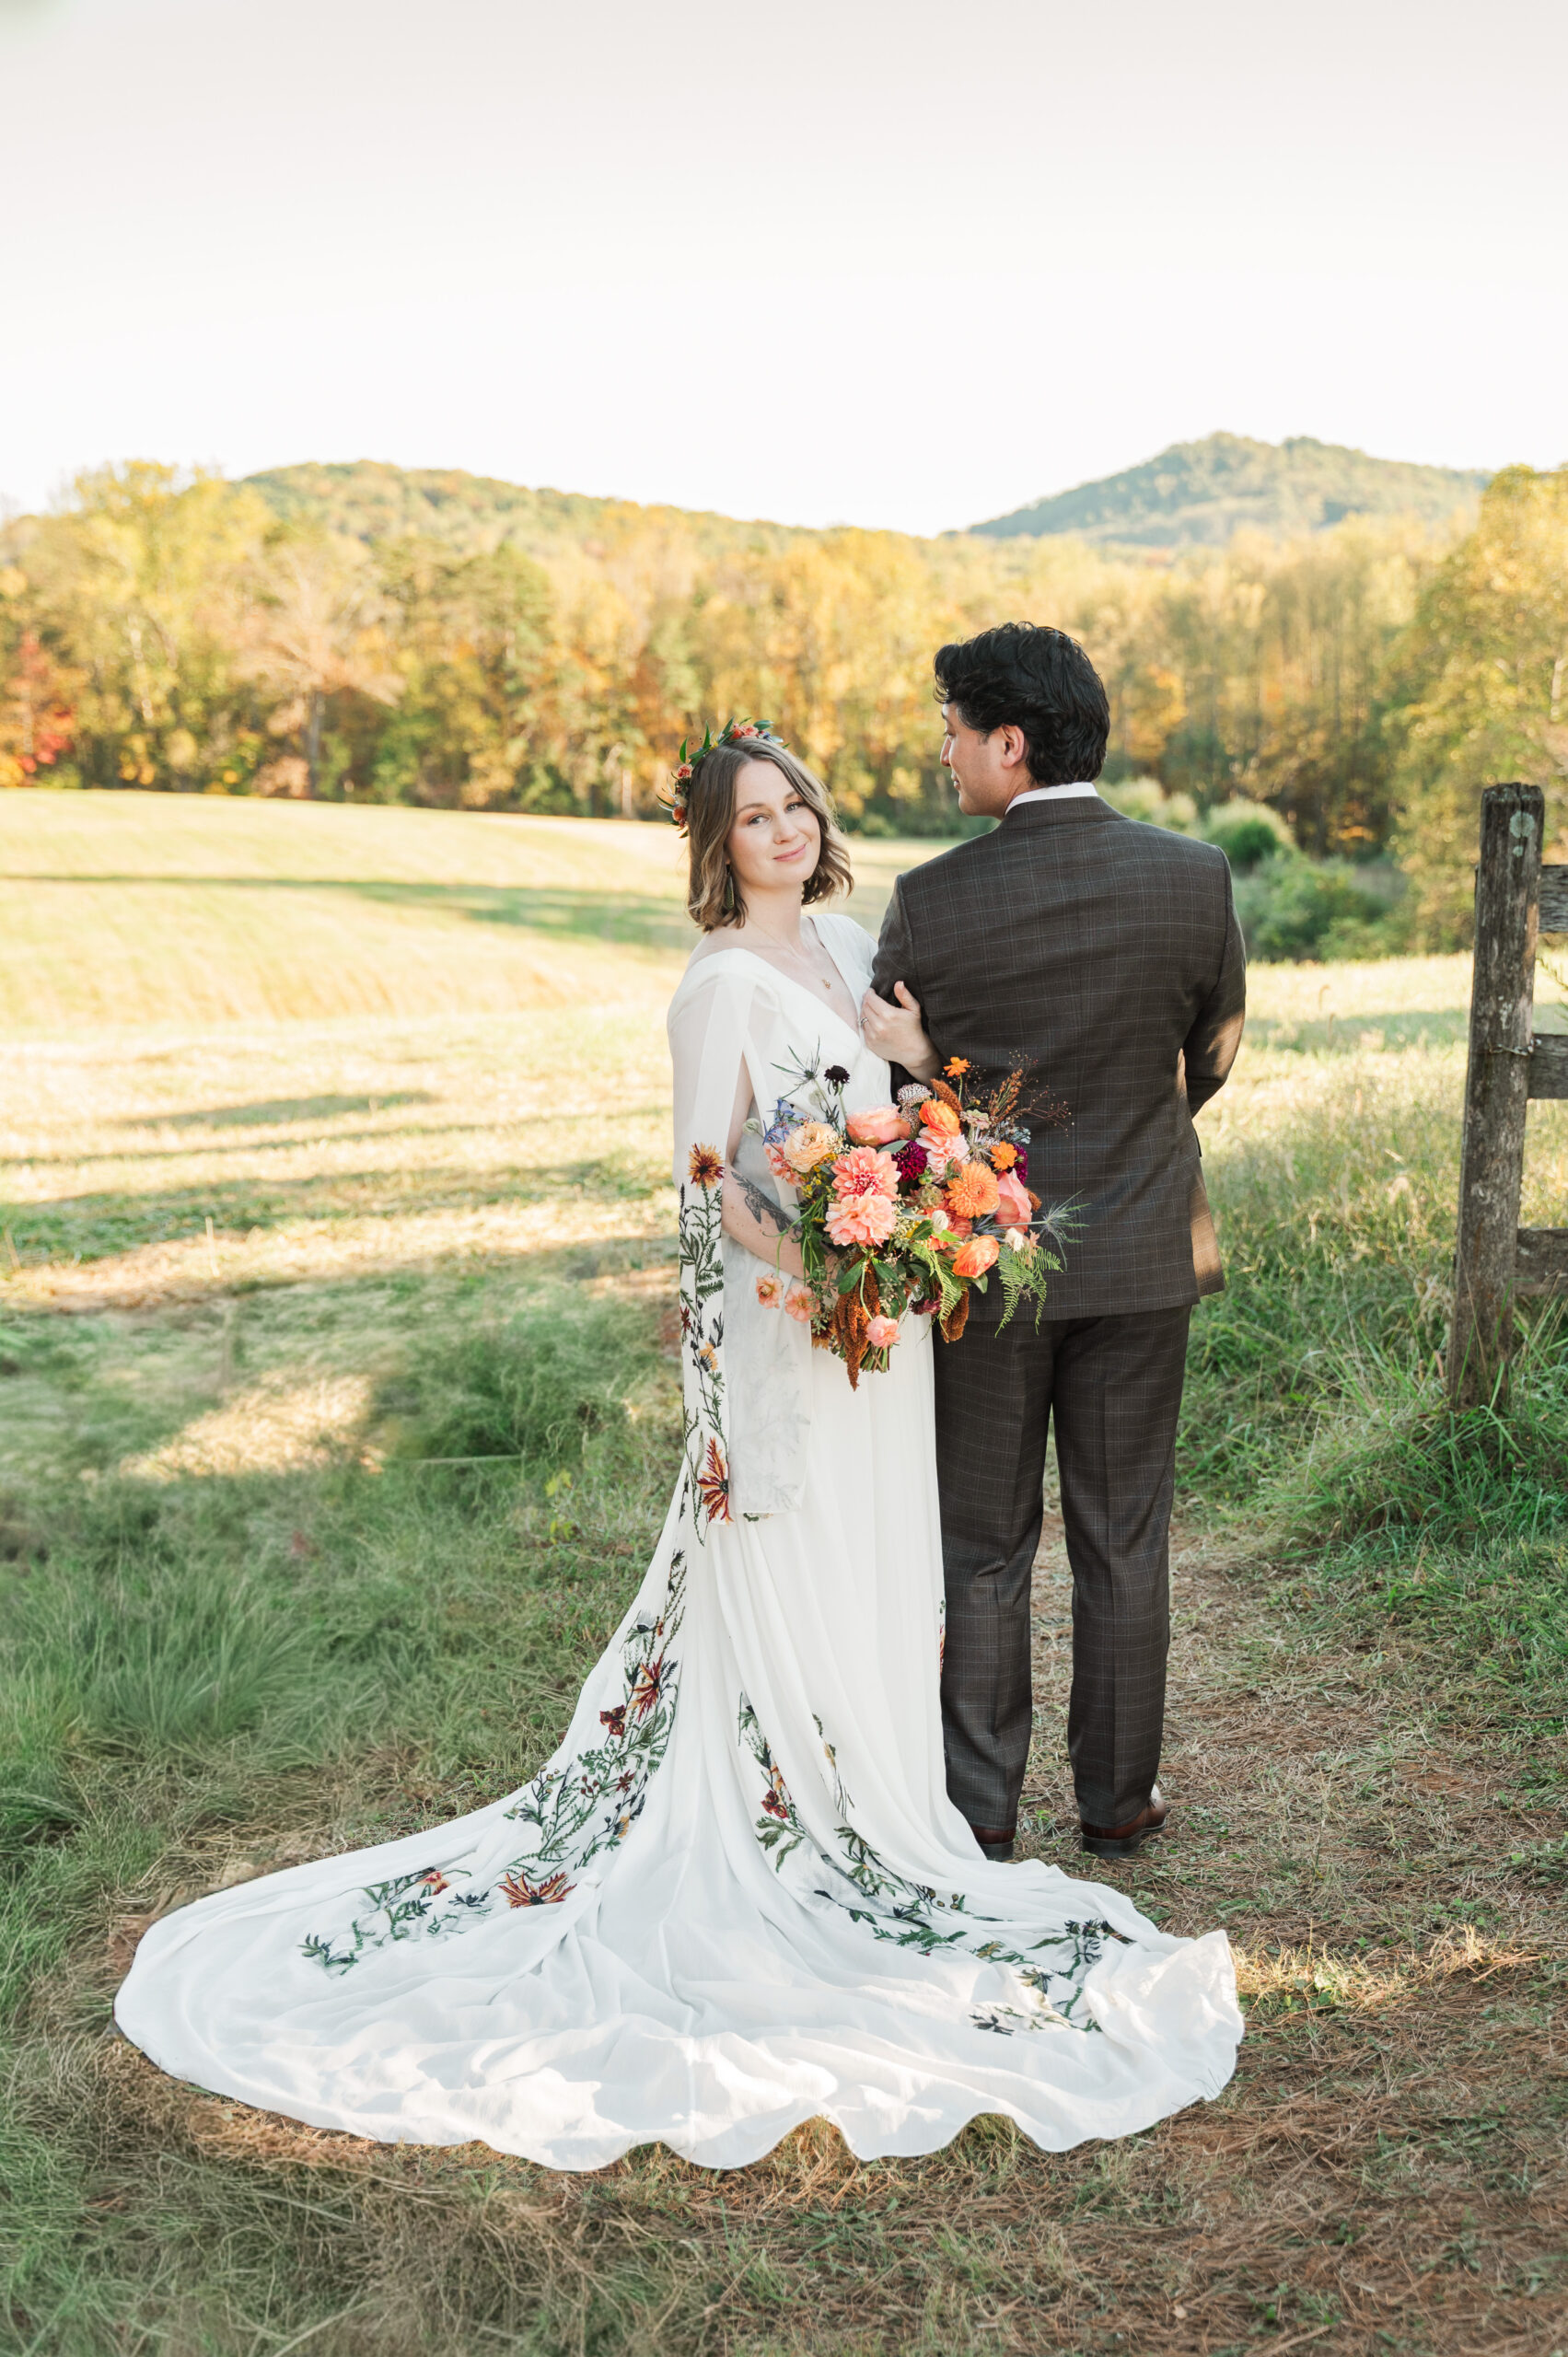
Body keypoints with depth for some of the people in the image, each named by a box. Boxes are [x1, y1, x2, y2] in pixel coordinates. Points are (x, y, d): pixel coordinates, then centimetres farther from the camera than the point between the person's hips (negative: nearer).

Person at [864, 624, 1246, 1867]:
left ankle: (981, 1808, 23)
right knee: (1125, 1541, 15)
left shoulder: (930, 902, -15)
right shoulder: (1197, 877, -8)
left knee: (984, 1545, 12)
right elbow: (1212, 1060, 6)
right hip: (1143, 1253, 2)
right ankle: (1119, 1798, 26)